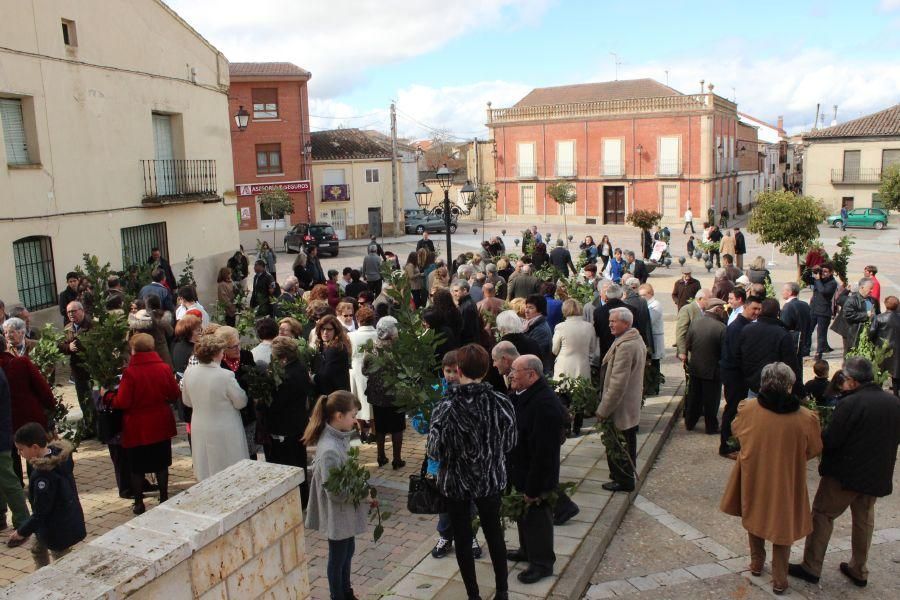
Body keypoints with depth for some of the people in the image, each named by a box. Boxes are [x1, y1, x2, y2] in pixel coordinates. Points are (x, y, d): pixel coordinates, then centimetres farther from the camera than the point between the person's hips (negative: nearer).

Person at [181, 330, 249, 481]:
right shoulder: (226, 375, -24)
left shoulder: (189, 372, -7)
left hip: (200, 432, 5)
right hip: (224, 433, -5)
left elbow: (186, 401, 8)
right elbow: (241, 402, -12)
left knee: (206, 476, 17)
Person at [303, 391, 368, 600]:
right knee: (338, 557, 12)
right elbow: (334, 492, -27)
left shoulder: (340, 437, -4)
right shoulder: (329, 450, -32)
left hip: (346, 511, 9)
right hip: (337, 514, -9)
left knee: (348, 551, 25)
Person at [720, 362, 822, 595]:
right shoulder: (805, 418, -22)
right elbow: (814, 450, -6)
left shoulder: (747, 409, -19)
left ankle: (756, 564, 40)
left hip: (753, 479, 2)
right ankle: (779, 580, 25)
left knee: (754, 517, 24)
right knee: (782, 525, 16)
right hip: (786, 483, -1)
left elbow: (735, 430, 1)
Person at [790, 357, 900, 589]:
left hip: (845, 474, -7)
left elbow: (829, 440, -21)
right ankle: (859, 571, 30)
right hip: (877, 475, 7)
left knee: (822, 515, 5)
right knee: (864, 520, 20)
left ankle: (811, 567, 8)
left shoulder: (850, 404, -22)